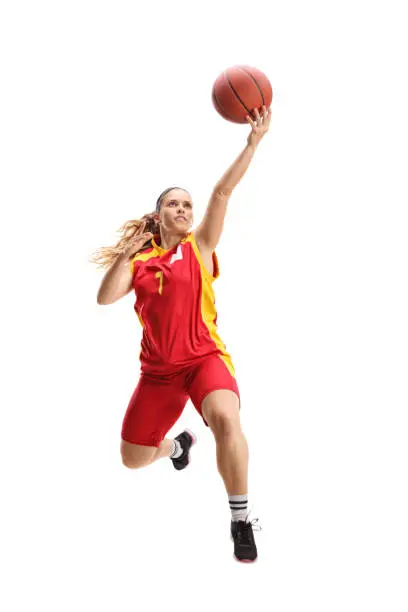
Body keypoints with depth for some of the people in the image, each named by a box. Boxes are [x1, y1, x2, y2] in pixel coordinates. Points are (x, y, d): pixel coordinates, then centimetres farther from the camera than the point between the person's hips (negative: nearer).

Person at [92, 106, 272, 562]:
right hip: (159, 368, 4)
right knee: (132, 458, 12)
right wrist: (125, 255, -17)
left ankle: (241, 520, -18)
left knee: (226, 420, -35)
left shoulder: (200, 247, 2)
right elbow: (105, 298, -7)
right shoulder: (140, 261, 8)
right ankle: (177, 445, 49)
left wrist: (253, 141, -21)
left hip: (204, 357, -3)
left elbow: (222, 192, -10)